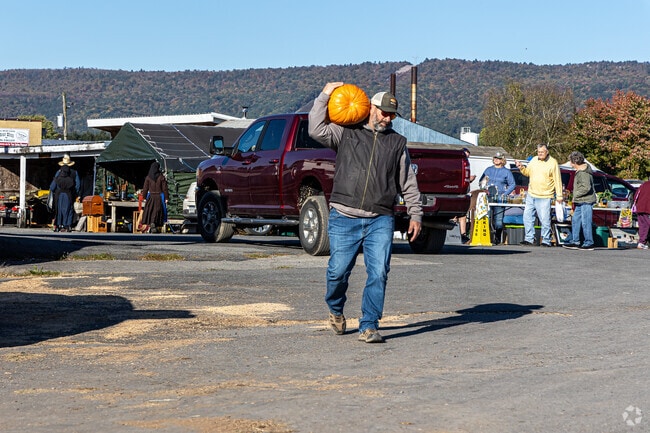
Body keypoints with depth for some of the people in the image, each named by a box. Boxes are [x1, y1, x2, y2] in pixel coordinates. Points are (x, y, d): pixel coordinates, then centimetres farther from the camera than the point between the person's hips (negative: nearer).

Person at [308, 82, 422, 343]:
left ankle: (369, 327, -4)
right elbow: (317, 130, -5)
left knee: (379, 273, -11)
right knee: (338, 271, -1)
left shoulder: (397, 143, 18)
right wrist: (325, 96, -4)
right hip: (344, 218, -2)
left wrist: (415, 214, 14)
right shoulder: (346, 133, 10)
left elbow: (408, 183, 20)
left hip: (380, 221, 2)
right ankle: (336, 310, 29)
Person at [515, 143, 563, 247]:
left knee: (545, 220, -6)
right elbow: (527, 172, 19)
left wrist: (559, 195, -7)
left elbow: (557, 180, -4)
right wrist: (521, 168, -2)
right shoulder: (534, 160, 10)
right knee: (527, 217, 5)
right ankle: (529, 239, 12)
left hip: (544, 197, -6)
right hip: (531, 195, 6)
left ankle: (546, 241, 2)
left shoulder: (553, 163, -5)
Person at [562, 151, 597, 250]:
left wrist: (576, 195, -15)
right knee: (575, 220, 14)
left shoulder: (583, 173, -19)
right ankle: (575, 241, 20)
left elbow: (586, 187, -27)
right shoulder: (581, 169, 13)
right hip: (581, 201, 11)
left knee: (586, 222, -6)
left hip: (586, 201, -11)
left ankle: (589, 243, 0)